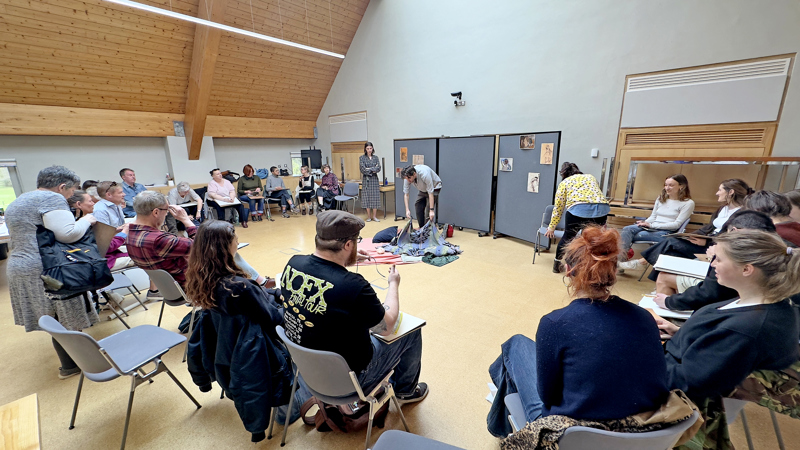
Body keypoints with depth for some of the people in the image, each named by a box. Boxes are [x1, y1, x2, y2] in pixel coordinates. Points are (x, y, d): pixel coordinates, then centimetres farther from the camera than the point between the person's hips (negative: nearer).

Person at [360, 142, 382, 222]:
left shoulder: (376, 158, 10)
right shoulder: (362, 158, 3)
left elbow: (378, 168, -3)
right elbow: (362, 169, -8)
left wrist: (369, 169, -13)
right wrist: (373, 169, -7)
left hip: (375, 179, 2)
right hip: (366, 179, -2)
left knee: (375, 197, 0)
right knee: (367, 197, -1)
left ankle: (374, 216, 7)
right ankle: (369, 216, 7)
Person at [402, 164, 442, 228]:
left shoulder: (424, 174, -40)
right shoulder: (407, 176, -24)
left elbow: (430, 193, -37)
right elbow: (405, 193, -16)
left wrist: (432, 210, -37)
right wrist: (407, 210, -21)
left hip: (434, 187, -6)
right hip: (423, 190, 6)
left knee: (428, 212, -17)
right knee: (418, 209, 2)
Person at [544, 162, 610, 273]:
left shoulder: (564, 183, 19)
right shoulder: (591, 177, 31)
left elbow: (558, 208, 17)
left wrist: (551, 227, 25)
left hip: (579, 209, -3)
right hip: (601, 209, 3)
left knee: (568, 237, 17)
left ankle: (557, 265, 30)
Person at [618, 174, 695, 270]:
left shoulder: (688, 203, 4)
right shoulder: (660, 198, 22)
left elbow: (676, 224, -6)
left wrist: (652, 225, -15)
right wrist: (645, 223, -4)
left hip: (666, 232, -5)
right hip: (651, 228, 5)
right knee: (627, 229, -30)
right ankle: (621, 256, -43)